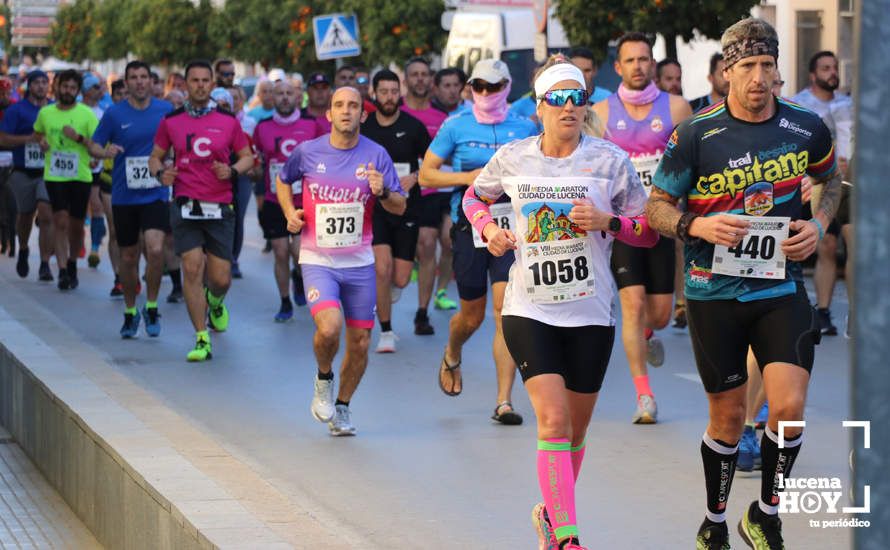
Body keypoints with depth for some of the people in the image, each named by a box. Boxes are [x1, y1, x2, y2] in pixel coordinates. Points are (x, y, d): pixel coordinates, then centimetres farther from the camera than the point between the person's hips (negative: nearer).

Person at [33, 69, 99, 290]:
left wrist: (78, 137, -20)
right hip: (54, 175, 0)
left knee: (76, 225, 8)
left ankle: (72, 264, 29)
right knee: (60, 221, -11)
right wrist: (42, 141, 3)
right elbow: (38, 132, 25)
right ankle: (63, 271, -11)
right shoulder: (45, 113, 5)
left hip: (80, 176, 0)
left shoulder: (87, 114, -3)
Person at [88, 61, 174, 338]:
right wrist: (106, 151, -18)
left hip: (156, 194, -1)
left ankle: (151, 307, -1)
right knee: (128, 258, 9)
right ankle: (130, 312, 28)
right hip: (123, 197, 1)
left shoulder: (166, 110, 1)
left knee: (155, 250, -20)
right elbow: (93, 146, 3)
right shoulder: (114, 114, -2)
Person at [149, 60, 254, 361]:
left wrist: (232, 170, -9)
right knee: (192, 268, -11)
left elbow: (247, 156, 11)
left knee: (220, 278, 1)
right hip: (185, 206, 0)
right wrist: (160, 172, -9)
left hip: (220, 208, 1)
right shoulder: (171, 121, 5)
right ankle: (201, 339, -3)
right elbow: (156, 156, 13)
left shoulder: (228, 121, 5)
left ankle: (215, 302, 39)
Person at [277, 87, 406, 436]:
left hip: (359, 263, 2)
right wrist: (290, 212, 2)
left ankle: (342, 407, 27)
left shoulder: (376, 155, -1)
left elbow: (400, 207, 2)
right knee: (329, 327, -24)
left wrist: (382, 192, -18)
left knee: (359, 342, 4)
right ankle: (324, 378, 7)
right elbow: (283, 180, 19)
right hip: (317, 260, -2)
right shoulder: (307, 152, -2)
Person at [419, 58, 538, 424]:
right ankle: (451, 357, 46)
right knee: (472, 316, 10)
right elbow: (426, 175, 2)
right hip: (470, 229, 0)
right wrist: (468, 177, -11)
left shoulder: (524, 128, 6)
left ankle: (504, 401, -8)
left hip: (511, 228, 1)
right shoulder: (456, 127, 1)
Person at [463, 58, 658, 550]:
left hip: (590, 314, 1)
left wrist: (607, 222, -16)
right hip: (529, 311, -1)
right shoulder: (511, 159, 0)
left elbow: (649, 233, 2)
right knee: (553, 420, -16)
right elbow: (474, 196, 21)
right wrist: (488, 228, 1)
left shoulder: (610, 160, -3)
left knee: (576, 429, 11)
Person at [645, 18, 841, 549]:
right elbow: (657, 206, 0)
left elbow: (831, 177, 19)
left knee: (789, 407, -14)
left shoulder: (806, 127, -3)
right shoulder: (696, 135, -9)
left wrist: (820, 223, 1)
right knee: (728, 417, 8)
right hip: (714, 292, -1)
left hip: (781, 288, 1)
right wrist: (696, 226, -19)